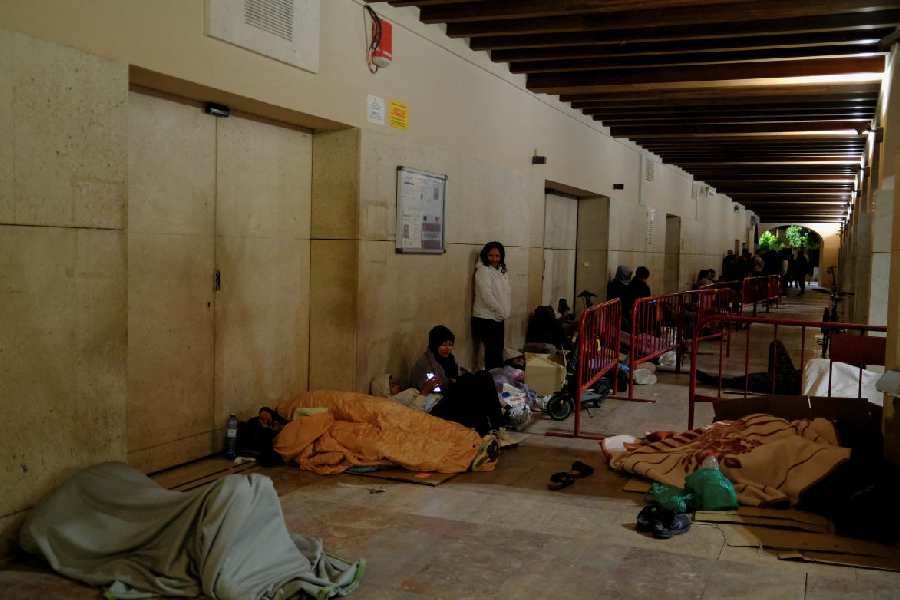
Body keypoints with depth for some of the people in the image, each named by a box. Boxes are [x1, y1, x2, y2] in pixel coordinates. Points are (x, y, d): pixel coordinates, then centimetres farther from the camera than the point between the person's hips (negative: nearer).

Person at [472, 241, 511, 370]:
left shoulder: (501, 271, 12)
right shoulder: (483, 270, -12)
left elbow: (507, 292, 15)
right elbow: (487, 296, -18)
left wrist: (506, 312, 2)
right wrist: (502, 312, -11)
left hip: (498, 318, 8)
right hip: (485, 318, -7)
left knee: (497, 351, 9)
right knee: (493, 352, -7)